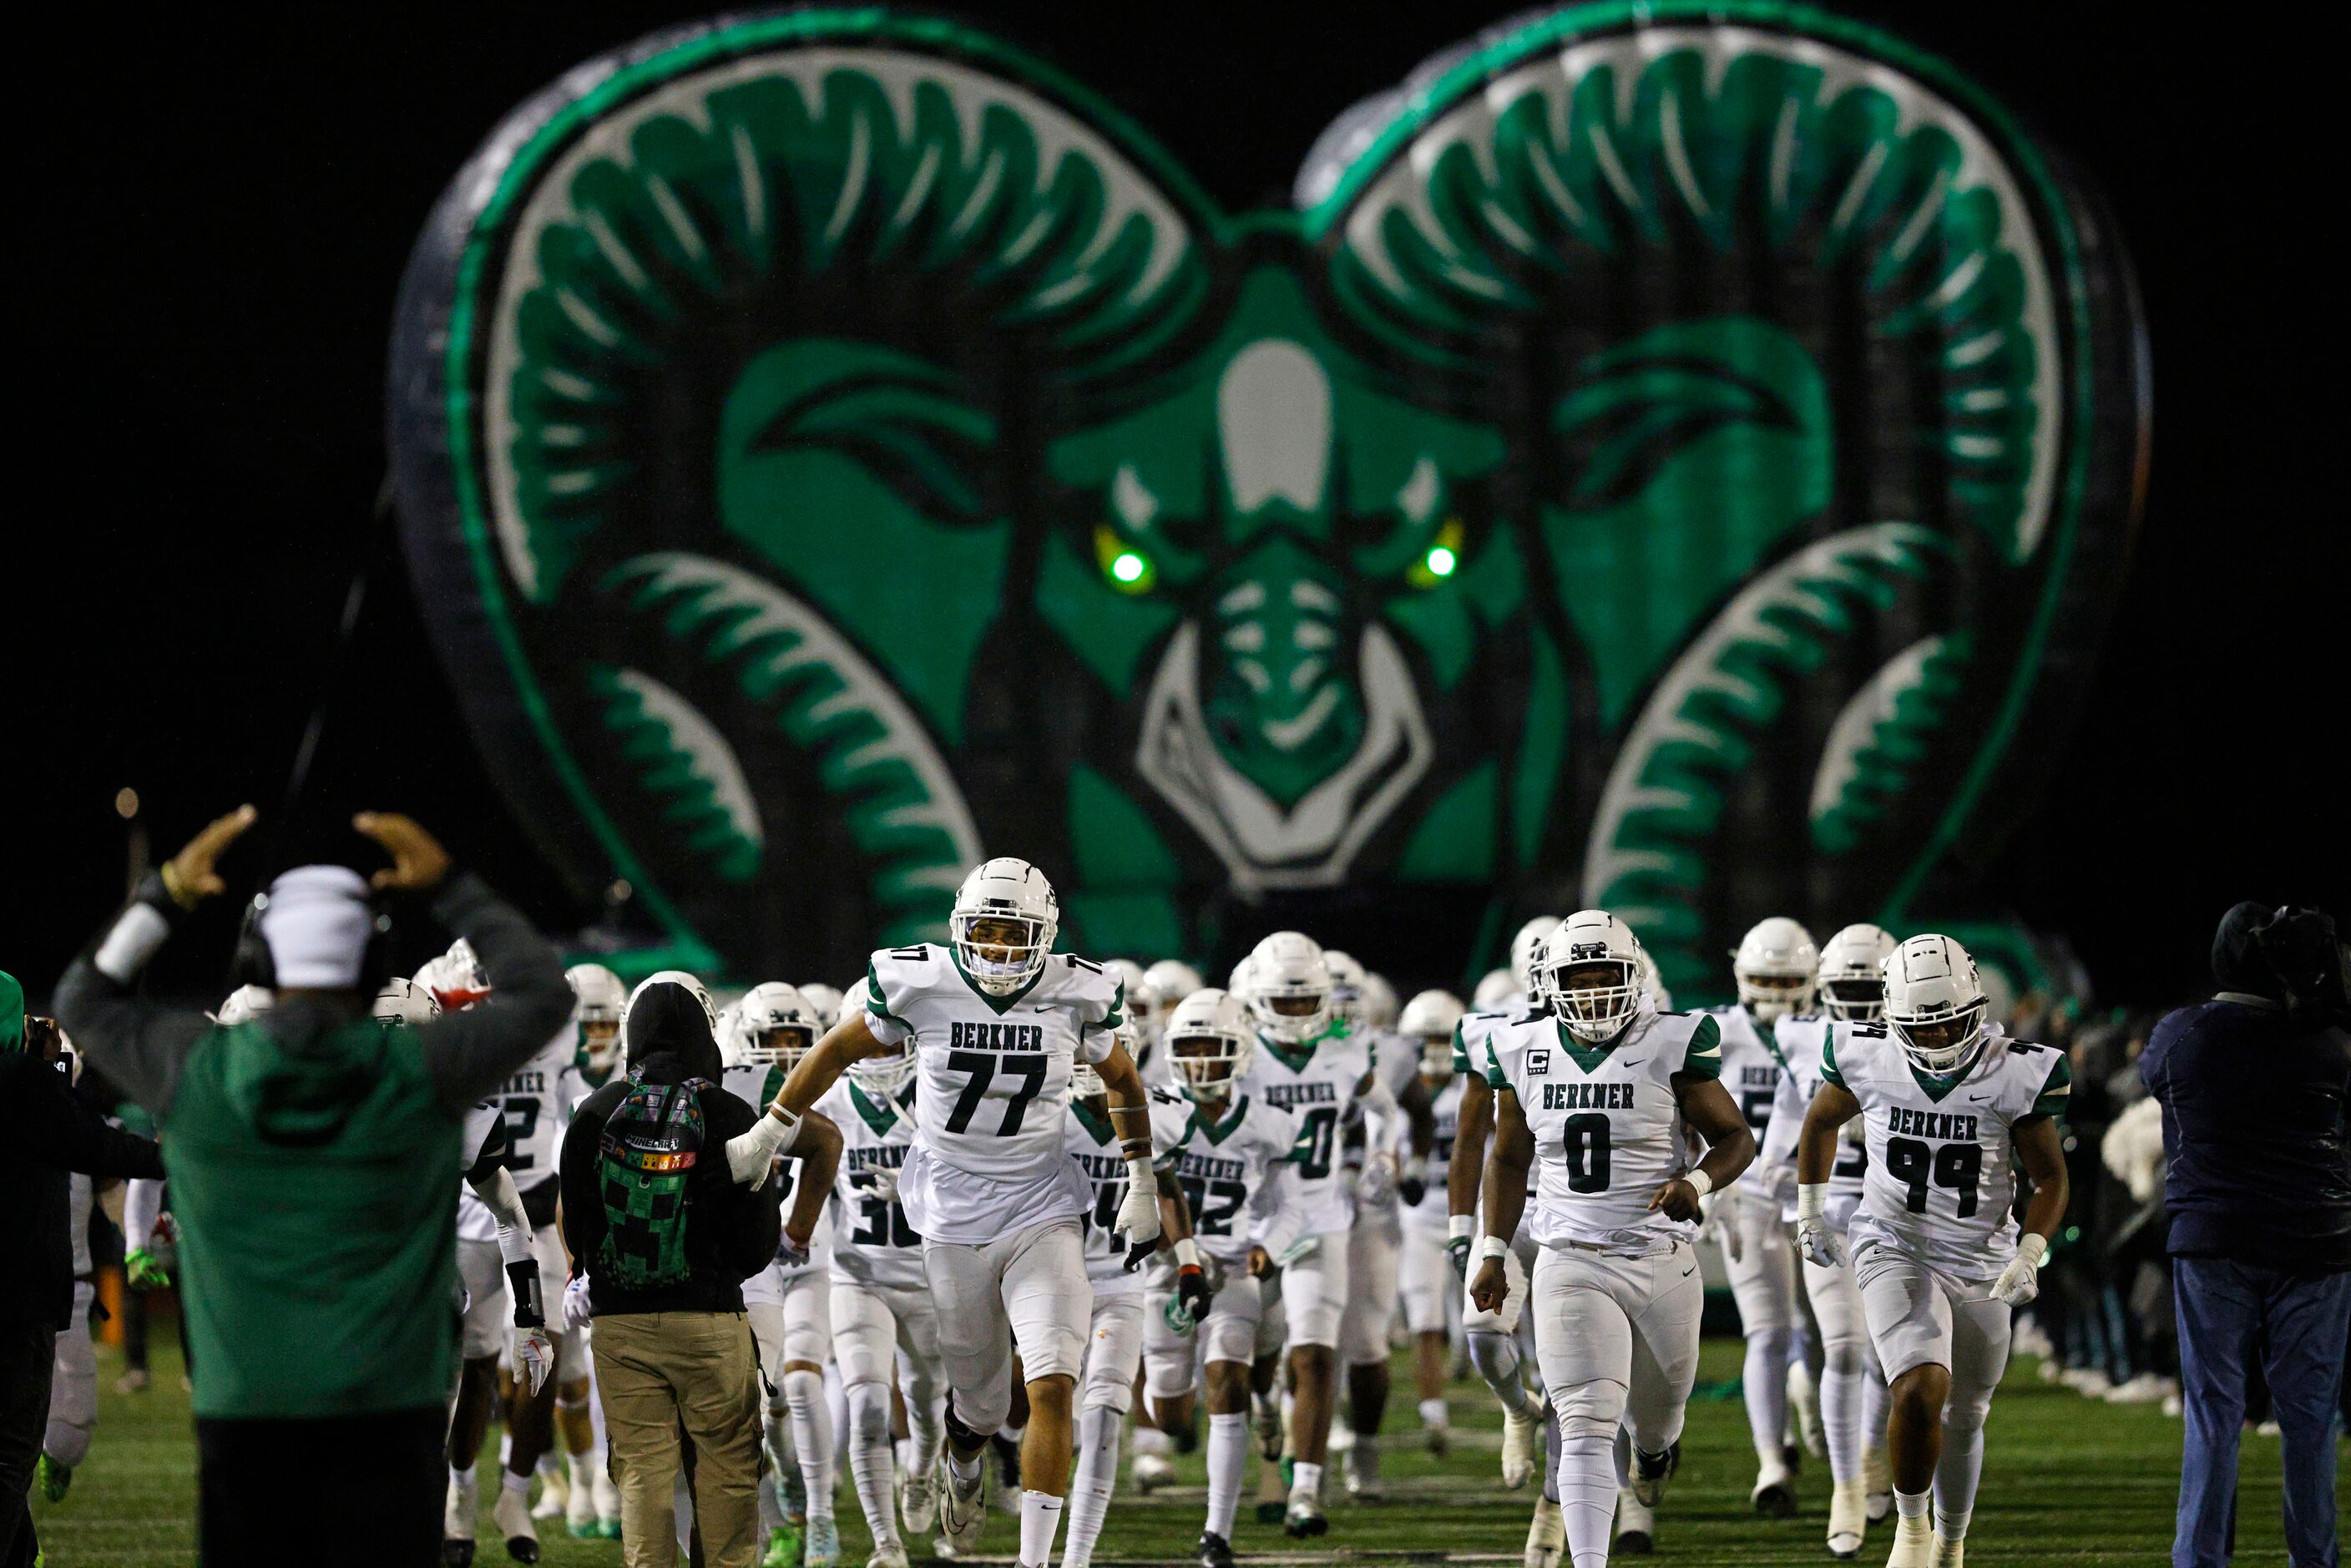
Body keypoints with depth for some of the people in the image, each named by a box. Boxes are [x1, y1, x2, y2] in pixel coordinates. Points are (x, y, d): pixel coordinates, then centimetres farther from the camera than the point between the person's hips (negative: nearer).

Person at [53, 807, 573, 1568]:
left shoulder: (195, 1069, -1)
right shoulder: (418, 1072, -4)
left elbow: (87, 1002, 19)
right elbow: (543, 994, 13)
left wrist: (167, 891, 19)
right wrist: (450, 888, 17)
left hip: (243, 1417, 1)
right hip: (388, 1412, -1)